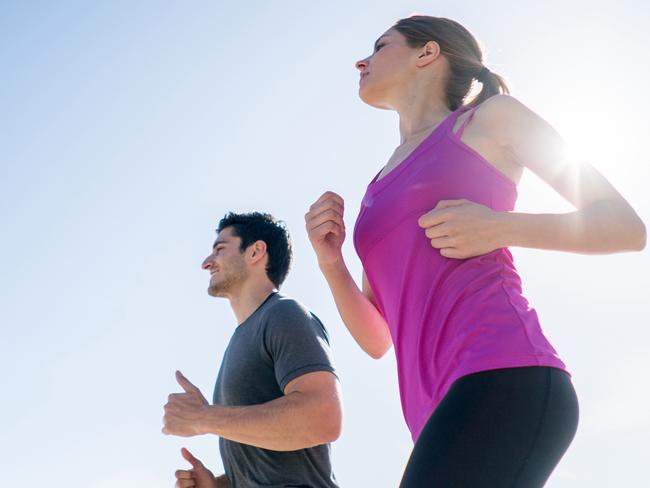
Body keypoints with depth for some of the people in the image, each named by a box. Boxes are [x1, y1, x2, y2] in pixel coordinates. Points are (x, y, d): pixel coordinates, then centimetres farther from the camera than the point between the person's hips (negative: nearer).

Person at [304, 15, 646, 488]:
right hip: (447, 408, 7)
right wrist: (331, 263, 7)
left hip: (504, 380, -7)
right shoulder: (381, 191, 29)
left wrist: (501, 228, -6)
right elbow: (376, 339, 25)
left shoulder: (493, 117, 13)